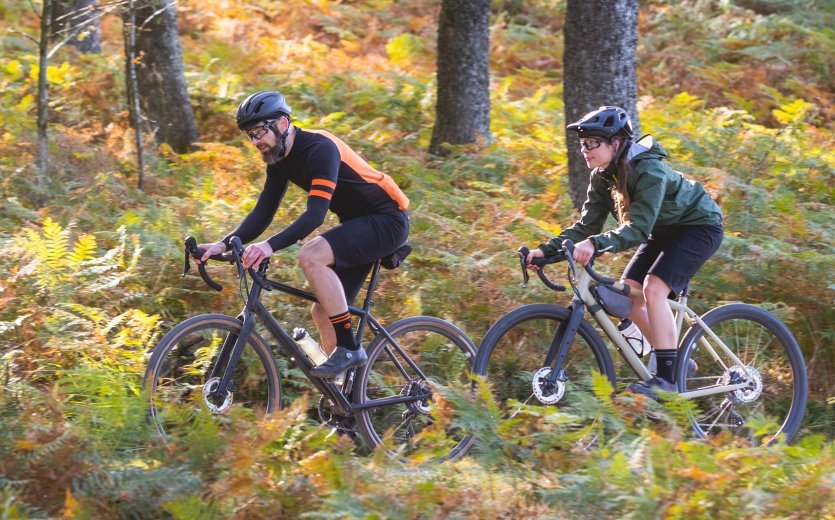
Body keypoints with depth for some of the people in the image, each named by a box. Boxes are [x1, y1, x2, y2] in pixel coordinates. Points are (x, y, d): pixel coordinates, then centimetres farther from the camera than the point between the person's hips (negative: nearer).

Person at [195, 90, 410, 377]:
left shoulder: (319, 148, -23)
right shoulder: (281, 159, 4)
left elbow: (315, 214, -32)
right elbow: (262, 213, 3)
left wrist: (270, 245, -43)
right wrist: (224, 244, -12)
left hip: (387, 220, -10)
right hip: (359, 224, 10)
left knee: (311, 256, -30)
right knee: (323, 312, 4)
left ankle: (349, 349, -23)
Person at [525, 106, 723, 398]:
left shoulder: (648, 171, -32)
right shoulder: (603, 177, -7)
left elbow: (638, 228, -40)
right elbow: (587, 225, -5)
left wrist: (596, 244, -54)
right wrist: (547, 249, -18)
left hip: (698, 226, -9)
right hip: (664, 231, 9)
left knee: (653, 288, -25)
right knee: (628, 292, -5)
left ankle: (667, 378, -22)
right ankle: (677, 361, 8)